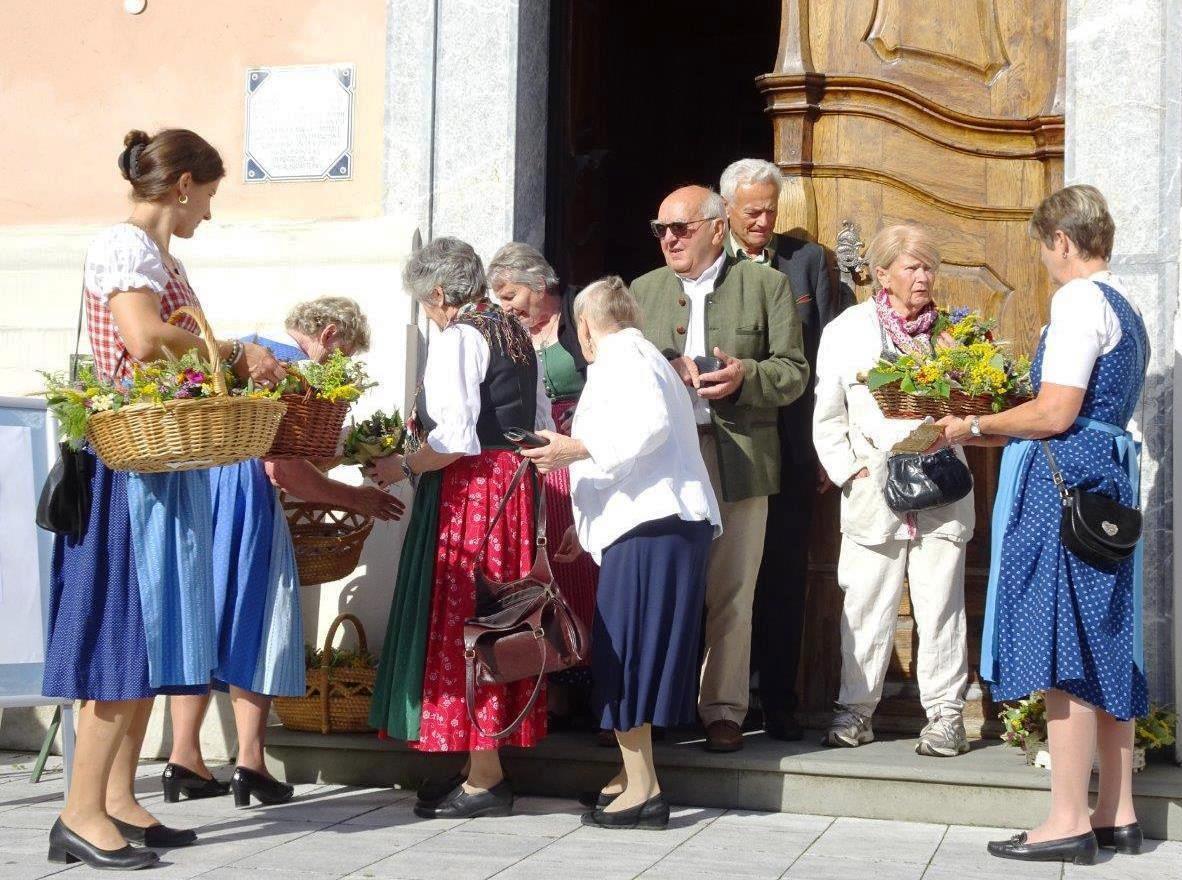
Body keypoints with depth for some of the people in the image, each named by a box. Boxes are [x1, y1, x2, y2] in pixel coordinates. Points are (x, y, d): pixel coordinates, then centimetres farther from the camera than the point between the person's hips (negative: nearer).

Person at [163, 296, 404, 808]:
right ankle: (250, 762, -1)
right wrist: (354, 499, -1)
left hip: (195, 489, 8)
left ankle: (184, 760, 10)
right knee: (254, 625, 0)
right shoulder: (293, 364, -6)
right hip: (244, 498, -8)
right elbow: (282, 466, -12)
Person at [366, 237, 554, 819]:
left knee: (461, 621, -3)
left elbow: (454, 439, -21)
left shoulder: (457, 338, -13)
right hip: (514, 486, 9)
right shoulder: (515, 332, 14)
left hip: (468, 490, -9)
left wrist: (403, 466, -7)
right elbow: (540, 425, 17)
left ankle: (483, 781, -1)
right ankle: (486, 766, 18)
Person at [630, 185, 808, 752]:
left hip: (737, 460, -2)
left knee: (730, 593, 0)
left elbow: (794, 371, 2)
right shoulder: (644, 290, 17)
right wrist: (666, 370, -8)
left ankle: (723, 710, 8)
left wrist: (745, 376, -16)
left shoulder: (766, 285, 6)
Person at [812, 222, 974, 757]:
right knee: (865, 606, 2)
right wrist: (849, 470, -3)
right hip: (874, 492, -1)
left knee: (941, 606, 0)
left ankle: (945, 715, 6)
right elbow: (828, 417, 7)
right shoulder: (845, 331, 6)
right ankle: (856, 708, 13)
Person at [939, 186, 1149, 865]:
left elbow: (1055, 414, -18)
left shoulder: (1079, 300, -11)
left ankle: (1070, 822, -5)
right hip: (1110, 483, 10)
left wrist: (976, 427, -5)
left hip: (1064, 481, -10)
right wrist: (1001, 431, 22)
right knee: (1106, 652, 11)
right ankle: (1118, 815, 16)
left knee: (1065, 652, -7)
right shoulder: (1127, 309, 19)